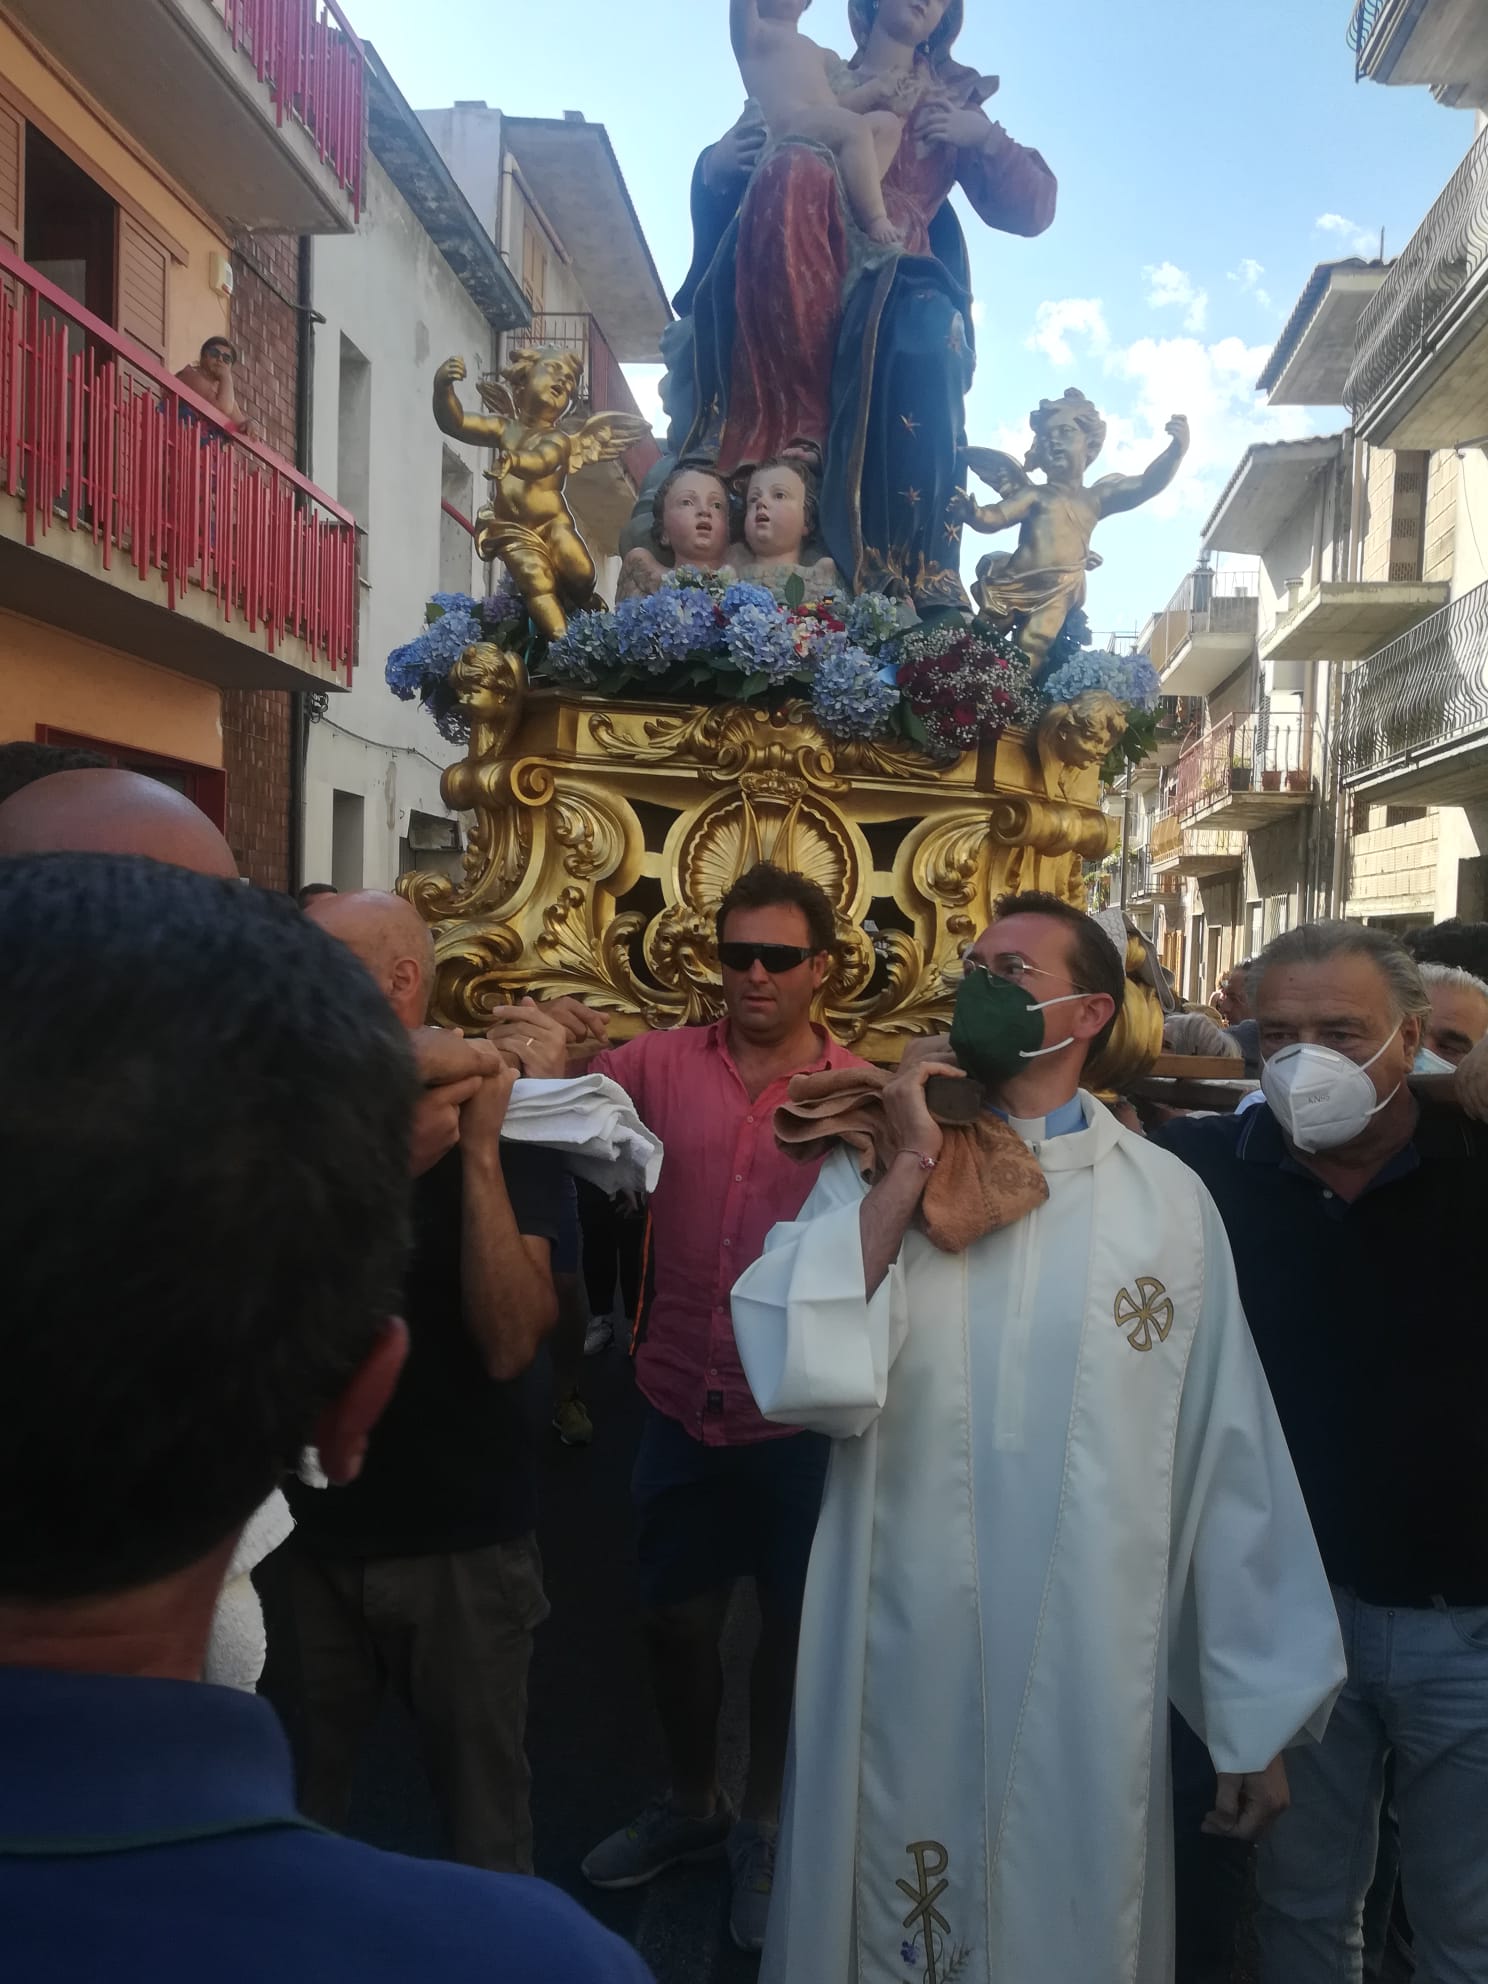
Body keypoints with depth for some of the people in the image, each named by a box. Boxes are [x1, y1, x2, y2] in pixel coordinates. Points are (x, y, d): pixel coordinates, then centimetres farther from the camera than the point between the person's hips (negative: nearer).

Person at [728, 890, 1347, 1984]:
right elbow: (789, 1370, -16)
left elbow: (1229, 1457, 0)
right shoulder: (880, 1172, -2)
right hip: (900, 1674, 1)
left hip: (1090, 1686, -1)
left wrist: (1263, 1711, 4)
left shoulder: (1168, 1198, -4)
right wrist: (909, 1172, -17)